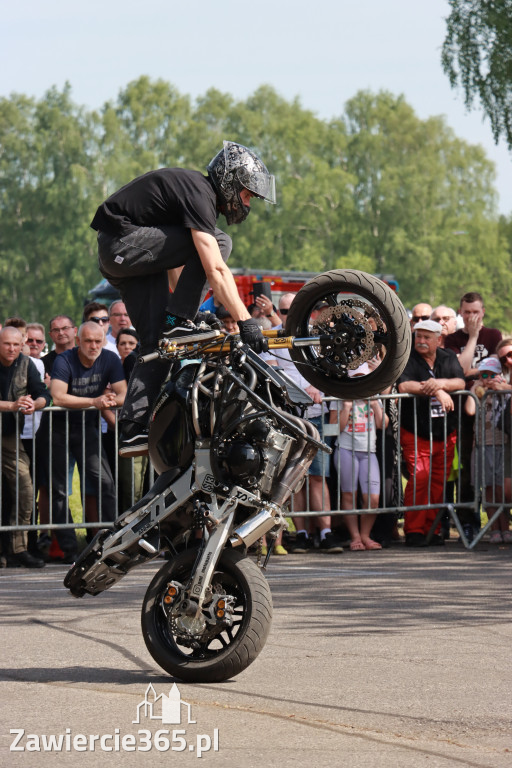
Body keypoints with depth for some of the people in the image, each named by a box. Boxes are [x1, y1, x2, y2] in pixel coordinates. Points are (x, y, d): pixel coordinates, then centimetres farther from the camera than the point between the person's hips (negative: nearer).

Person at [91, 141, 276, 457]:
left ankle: (133, 431, 0)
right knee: (219, 242, -16)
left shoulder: (194, 188, 15)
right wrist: (245, 321, -30)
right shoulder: (199, 195, -17)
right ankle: (177, 323, -12)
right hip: (123, 243, -11)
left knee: (157, 342, 5)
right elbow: (215, 270, -27)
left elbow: (175, 261, 19)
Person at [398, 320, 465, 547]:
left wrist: (440, 383, -23)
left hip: (445, 433, 4)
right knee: (419, 478, -14)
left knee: (439, 482, 6)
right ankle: (414, 532, -9)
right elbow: (403, 385, -19)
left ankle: (432, 529, 13)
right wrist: (437, 391, -22)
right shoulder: (407, 359, -2)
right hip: (416, 433, -4)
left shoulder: (448, 358, 10)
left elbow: (460, 383, -3)